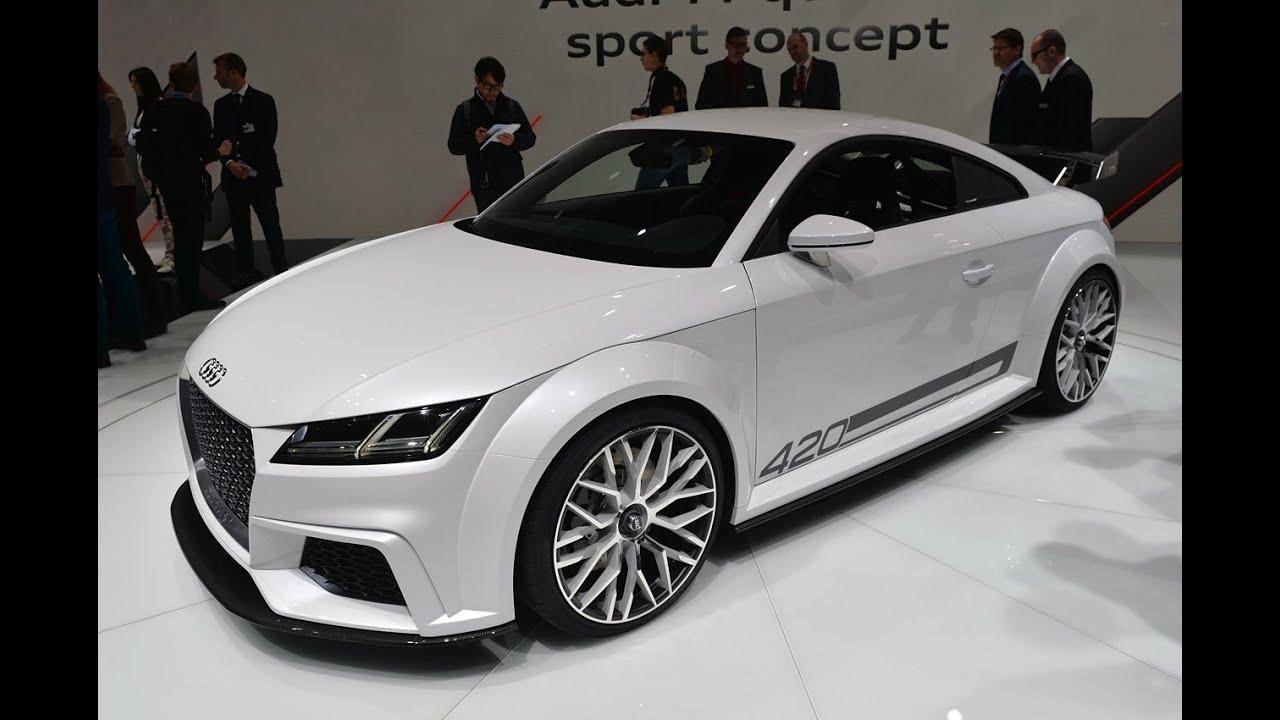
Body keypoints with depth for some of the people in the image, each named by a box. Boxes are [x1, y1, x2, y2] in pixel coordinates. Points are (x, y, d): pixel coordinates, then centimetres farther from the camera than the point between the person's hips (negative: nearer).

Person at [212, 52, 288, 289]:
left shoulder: (263, 101, -1)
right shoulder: (221, 105, 13)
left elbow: (268, 139, -8)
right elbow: (218, 141, 8)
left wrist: (249, 166, -16)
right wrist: (229, 163, -12)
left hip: (261, 174, -4)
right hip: (233, 176, 4)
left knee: (271, 226, -2)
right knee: (240, 227, 5)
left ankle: (281, 270, 5)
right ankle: (247, 271, 10)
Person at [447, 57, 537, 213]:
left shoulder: (512, 106, 12)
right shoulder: (465, 110, 7)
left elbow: (530, 137, 10)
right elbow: (453, 146, 3)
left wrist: (514, 140, -12)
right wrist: (474, 140, -17)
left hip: (514, 182, 2)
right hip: (484, 186, -1)